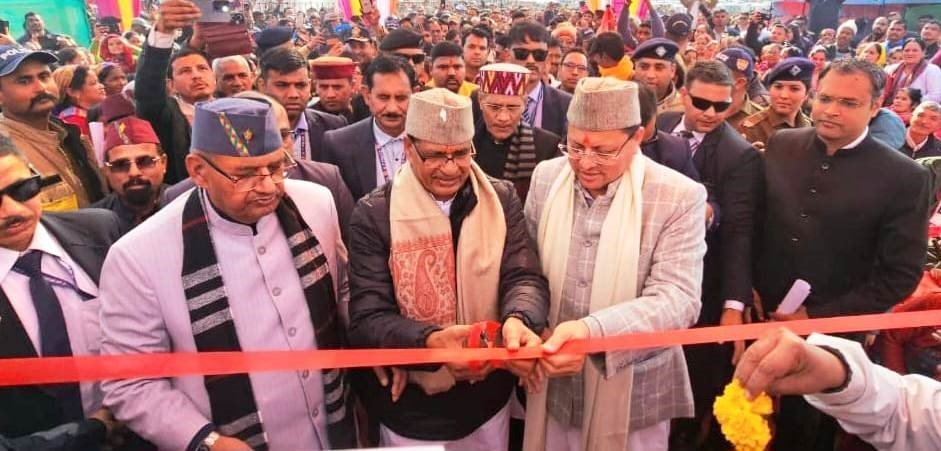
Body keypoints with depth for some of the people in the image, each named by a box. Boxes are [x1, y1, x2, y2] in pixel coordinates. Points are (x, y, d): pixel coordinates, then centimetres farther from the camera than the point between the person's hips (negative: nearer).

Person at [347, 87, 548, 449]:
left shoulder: (502, 199, -4)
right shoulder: (374, 215, -12)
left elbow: (525, 277, -10)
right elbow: (367, 319, -16)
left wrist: (518, 320, -33)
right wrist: (431, 342, -36)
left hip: (489, 397, 3)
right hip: (412, 408, -2)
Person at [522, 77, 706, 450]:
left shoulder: (679, 197, -14)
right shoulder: (546, 177, -2)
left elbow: (678, 299, -21)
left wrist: (594, 330, -36)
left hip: (634, 395, -3)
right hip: (552, 384, 3)